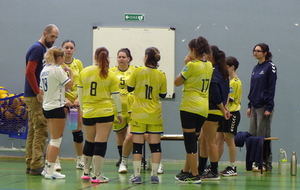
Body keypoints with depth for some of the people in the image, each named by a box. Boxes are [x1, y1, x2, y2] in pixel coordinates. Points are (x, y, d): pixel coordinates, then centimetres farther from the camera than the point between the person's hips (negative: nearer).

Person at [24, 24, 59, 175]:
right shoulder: (37, 48, -13)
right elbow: (29, 72, -21)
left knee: (33, 131, 10)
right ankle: (36, 166, -8)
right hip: (35, 97, -10)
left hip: (34, 96, 10)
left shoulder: (42, 49, 16)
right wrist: (38, 93, -18)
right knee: (41, 130, -9)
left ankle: (30, 165, 14)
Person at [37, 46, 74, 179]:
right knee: (56, 140, -4)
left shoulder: (44, 70, 11)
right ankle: (50, 171, -4)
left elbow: (40, 92, 15)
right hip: (56, 107, -9)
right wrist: (70, 72, 3)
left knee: (53, 139, 18)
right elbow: (69, 85, -11)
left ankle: (47, 168, 20)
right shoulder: (57, 70, -14)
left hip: (47, 107, 9)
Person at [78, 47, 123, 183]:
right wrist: (119, 113, 10)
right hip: (105, 113, -4)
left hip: (88, 112, 4)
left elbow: (80, 93, 10)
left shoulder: (84, 72, 3)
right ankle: (97, 175, -1)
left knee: (89, 142, 18)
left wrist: (82, 108, 22)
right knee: (101, 143, -1)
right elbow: (115, 96, -1)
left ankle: (86, 172, 29)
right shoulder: (111, 76, -5)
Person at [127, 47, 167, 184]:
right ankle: (154, 175, 6)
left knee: (137, 144, 3)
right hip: (155, 115, 2)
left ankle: (137, 175, 2)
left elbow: (129, 88, 1)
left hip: (139, 114, -1)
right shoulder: (161, 75, -3)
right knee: (155, 145, 6)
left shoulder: (138, 71, -9)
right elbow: (163, 95, 6)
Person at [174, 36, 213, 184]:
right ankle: (186, 171, 25)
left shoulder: (192, 65, -12)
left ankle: (194, 175, -2)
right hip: (204, 107, 8)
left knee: (190, 140, -3)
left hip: (190, 106, -8)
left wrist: (186, 64, 3)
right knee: (192, 140, 16)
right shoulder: (209, 66, 10)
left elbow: (177, 82, -4)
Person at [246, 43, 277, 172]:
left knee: (263, 136, -5)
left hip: (264, 106, -8)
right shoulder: (255, 68, 15)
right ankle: (255, 162, 10)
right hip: (254, 106, 8)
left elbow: (272, 88, -11)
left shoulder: (270, 67, -7)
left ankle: (266, 164, 0)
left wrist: (269, 108, -16)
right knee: (252, 136, 5)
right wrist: (250, 106, 14)